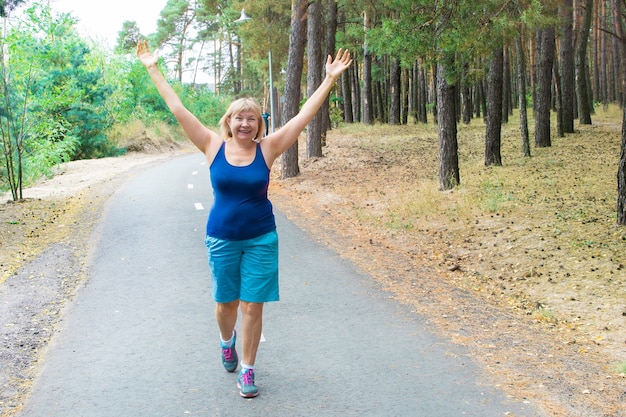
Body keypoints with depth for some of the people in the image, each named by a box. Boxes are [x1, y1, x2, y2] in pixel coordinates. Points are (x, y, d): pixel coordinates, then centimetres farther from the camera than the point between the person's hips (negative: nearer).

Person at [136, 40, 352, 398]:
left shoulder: (268, 149, -6)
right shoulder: (214, 146, -5)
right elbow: (178, 109, -4)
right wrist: (153, 69, -3)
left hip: (261, 239, -1)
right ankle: (227, 341, 46)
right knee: (227, 303, 13)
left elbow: (305, 115, -6)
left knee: (253, 306, 1)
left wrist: (330, 79, -8)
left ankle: (248, 369, 17)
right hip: (222, 238, 1)